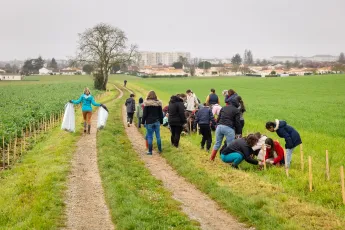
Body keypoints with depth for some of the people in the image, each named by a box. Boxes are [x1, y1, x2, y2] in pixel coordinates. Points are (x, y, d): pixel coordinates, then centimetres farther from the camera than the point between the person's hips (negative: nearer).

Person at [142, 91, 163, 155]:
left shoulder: (146, 104, -8)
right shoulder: (158, 103, 3)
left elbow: (144, 114, -7)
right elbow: (161, 113, 8)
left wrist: (143, 122, 1)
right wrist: (161, 121, 16)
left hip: (149, 122, -3)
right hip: (157, 122, 3)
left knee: (149, 137, 1)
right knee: (158, 136, 11)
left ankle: (150, 151, 2)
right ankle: (159, 150, 18)